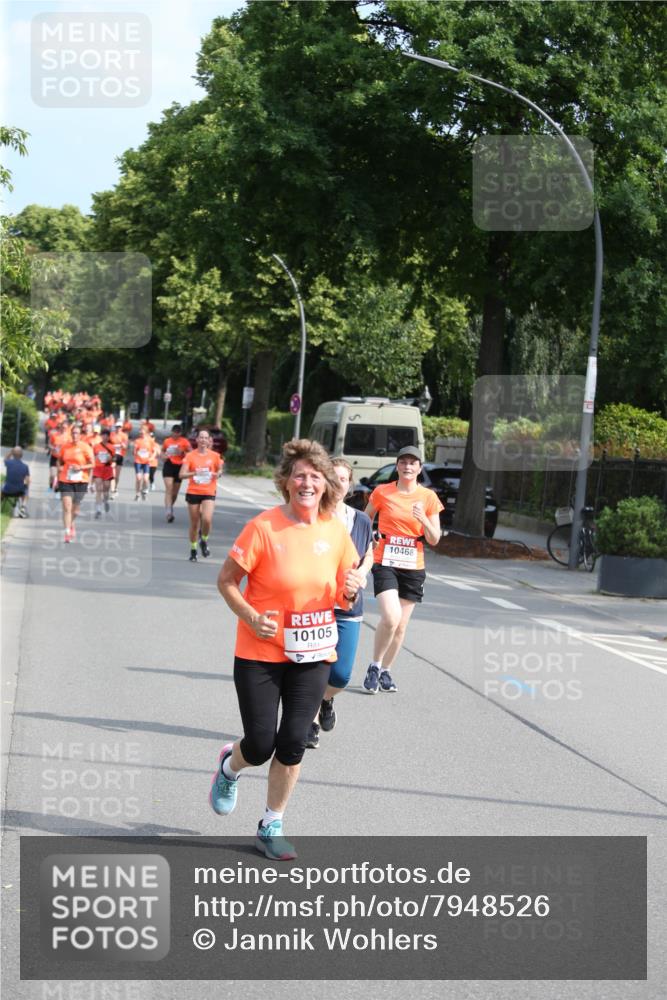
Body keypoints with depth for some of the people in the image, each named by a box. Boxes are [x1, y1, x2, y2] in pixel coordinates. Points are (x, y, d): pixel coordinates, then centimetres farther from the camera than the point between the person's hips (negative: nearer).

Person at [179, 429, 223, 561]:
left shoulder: (214, 456, 1)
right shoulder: (190, 456, -2)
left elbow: (220, 470, 16)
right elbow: (182, 474, -7)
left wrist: (218, 474, -7)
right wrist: (194, 473, -24)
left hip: (209, 492, 0)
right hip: (193, 492, 0)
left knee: (207, 519, -21)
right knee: (194, 523, 6)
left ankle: (204, 541, 8)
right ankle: (193, 550, 23)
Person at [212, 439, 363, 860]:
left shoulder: (336, 532, 0)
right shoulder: (263, 527, -14)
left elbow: (344, 599, 11)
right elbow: (227, 581, -7)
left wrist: (350, 591, -12)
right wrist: (252, 619, -20)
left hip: (313, 654, 3)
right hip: (261, 655, -3)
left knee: (293, 743, 2)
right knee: (261, 745, -2)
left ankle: (272, 826, 21)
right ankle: (230, 767, 36)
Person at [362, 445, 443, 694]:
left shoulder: (429, 497, 2)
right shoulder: (382, 492, -1)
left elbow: (434, 540, 2)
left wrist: (423, 519, -15)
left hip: (413, 567, 3)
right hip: (385, 564, -3)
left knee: (401, 625, 7)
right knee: (391, 617, -21)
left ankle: (385, 671, 25)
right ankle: (374, 666, -2)